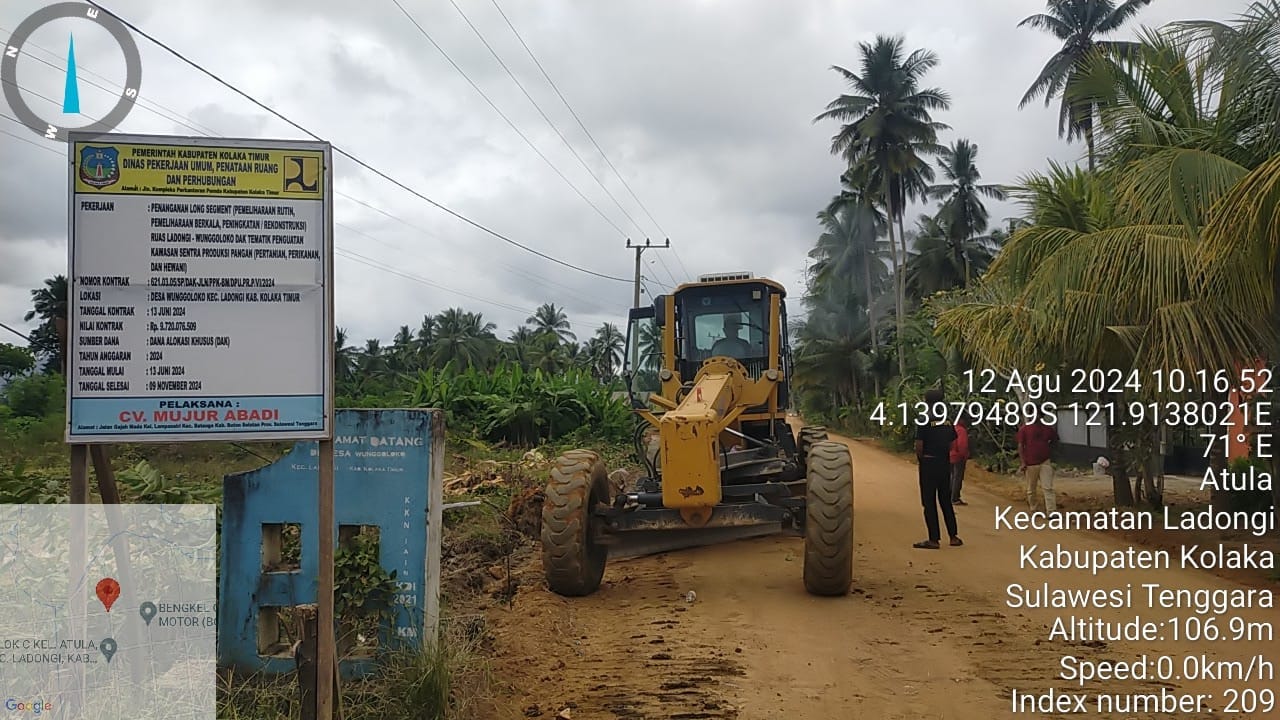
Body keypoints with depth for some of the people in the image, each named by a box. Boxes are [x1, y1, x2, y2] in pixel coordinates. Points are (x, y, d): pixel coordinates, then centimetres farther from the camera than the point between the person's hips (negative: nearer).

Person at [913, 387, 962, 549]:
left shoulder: (924, 422, -13)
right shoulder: (948, 422, 6)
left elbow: (919, 447, -15)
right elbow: (951, 446, 7)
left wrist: (921, 460, 3)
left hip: (929, 464, -6)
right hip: (945, 464, 6)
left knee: (929, 503, 0)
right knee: (946, 501, 15)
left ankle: (934, 539, 1)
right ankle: (953, 536, 16)